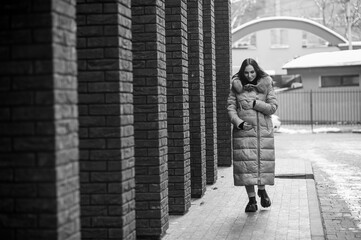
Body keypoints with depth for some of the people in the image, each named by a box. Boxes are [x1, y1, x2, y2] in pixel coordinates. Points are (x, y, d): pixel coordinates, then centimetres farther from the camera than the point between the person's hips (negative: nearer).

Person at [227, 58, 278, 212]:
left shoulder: (266, 84, 2)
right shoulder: (237, 86, 3)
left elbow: (273, 107, -3)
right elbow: (230, 107, 0)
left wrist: (254, 104, -14)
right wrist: (239, 123, -14)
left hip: (263, 129, 0)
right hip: (243, 130, 0)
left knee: (263, 161, 0)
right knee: (246, 163, -5)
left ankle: (262, 189, 30)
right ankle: (252, 200, 4)